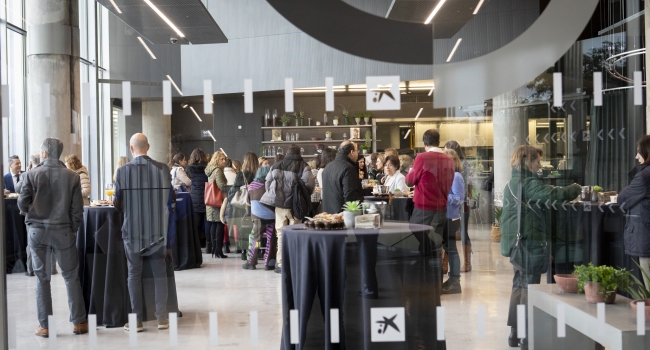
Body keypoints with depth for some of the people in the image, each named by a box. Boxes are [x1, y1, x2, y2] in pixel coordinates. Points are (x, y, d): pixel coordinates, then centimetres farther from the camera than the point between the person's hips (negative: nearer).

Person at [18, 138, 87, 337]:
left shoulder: (32, 175, -6)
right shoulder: (72, 176, -5)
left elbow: (22, 204, -6)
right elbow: (77, 209, -5)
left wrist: (35, 214, 14)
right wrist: (73, 229, 9)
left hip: (37, 231, 0)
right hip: (63, 231, 0)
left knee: (42, 278, 9)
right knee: (71, 276, 10)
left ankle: (45, 326, 12)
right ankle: (78, 322, 13)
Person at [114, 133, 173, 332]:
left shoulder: (123, 171, -9)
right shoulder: (162, 169, -5)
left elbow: (118, 205, -4)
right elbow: (169, 199, 4)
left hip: (132, 230, -1)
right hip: (158, 229, 1)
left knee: (134, 275, 8)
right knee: (160, 274, 10)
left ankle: (137, 320, 11)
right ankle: (162, 318, 13)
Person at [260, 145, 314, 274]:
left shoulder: (276, 166, 6)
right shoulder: (303, 167, -5)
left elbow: (267, 183, 8)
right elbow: (309, 185, -15)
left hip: (280, 204, 2)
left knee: (281, 233, 9)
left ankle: (280, 264, 9)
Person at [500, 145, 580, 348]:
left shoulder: (511, 184, 14)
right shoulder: (530, 183, -15)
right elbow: (554, 194, -26)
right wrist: (575, 189, -9)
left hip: (515, 242, 9)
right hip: (530, 242, -9)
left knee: (519, 285, 15)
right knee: (530, 287, -3)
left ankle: (515, 332, 19)